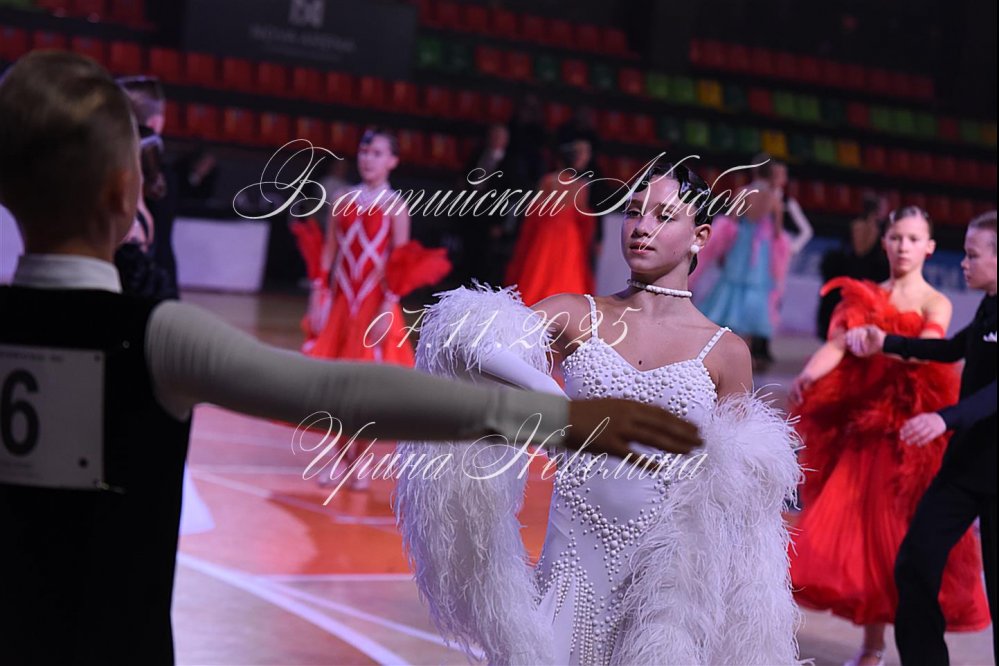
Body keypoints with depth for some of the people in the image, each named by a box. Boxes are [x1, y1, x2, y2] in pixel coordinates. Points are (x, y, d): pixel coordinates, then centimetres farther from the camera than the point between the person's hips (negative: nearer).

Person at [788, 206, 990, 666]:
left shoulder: (935, 304, 0)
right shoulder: (864, 297, 10)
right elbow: (836, 345, -5)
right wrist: (807, 376, -26)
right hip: (862, 428, 4)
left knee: (908, 535, -6)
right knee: (857, 530, 3)